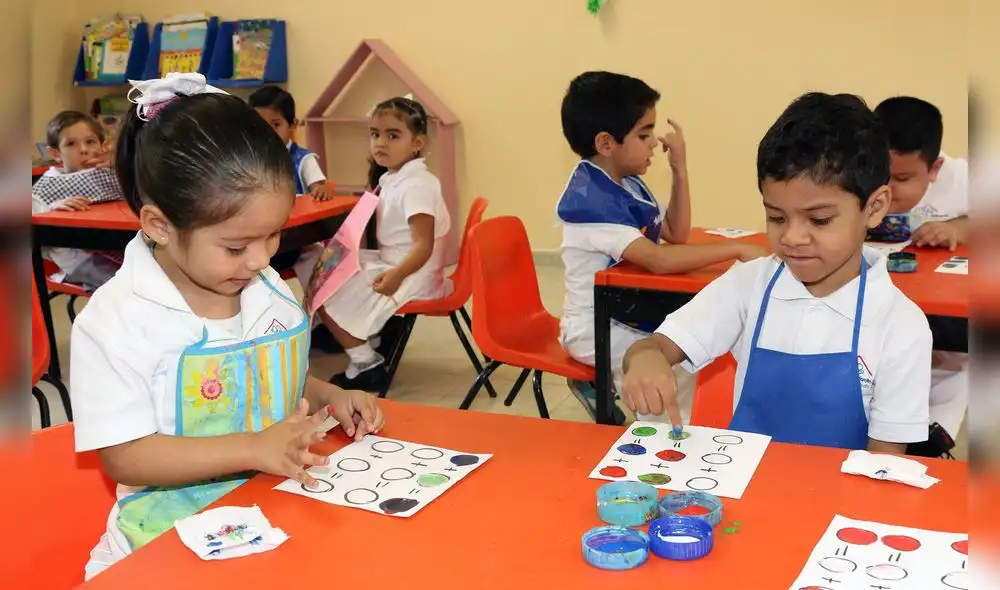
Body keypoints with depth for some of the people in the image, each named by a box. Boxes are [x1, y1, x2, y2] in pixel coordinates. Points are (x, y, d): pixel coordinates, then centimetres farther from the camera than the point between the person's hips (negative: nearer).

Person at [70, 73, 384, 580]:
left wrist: (331, 398, -1)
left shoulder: (270, 290, 4)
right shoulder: (114, 321, -14)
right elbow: (124, 457, -16)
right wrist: (253, 448, -24)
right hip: (172, 539, -4)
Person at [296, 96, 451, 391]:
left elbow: (424, 245, -28)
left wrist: (397, 275, -42)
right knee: (316, 267, 14)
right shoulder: (391, 179, 8)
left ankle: (367, 365, -4)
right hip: (389, 262, 10)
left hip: (411, 273, -10)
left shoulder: (417, 185, -21)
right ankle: (368, 335, 17)